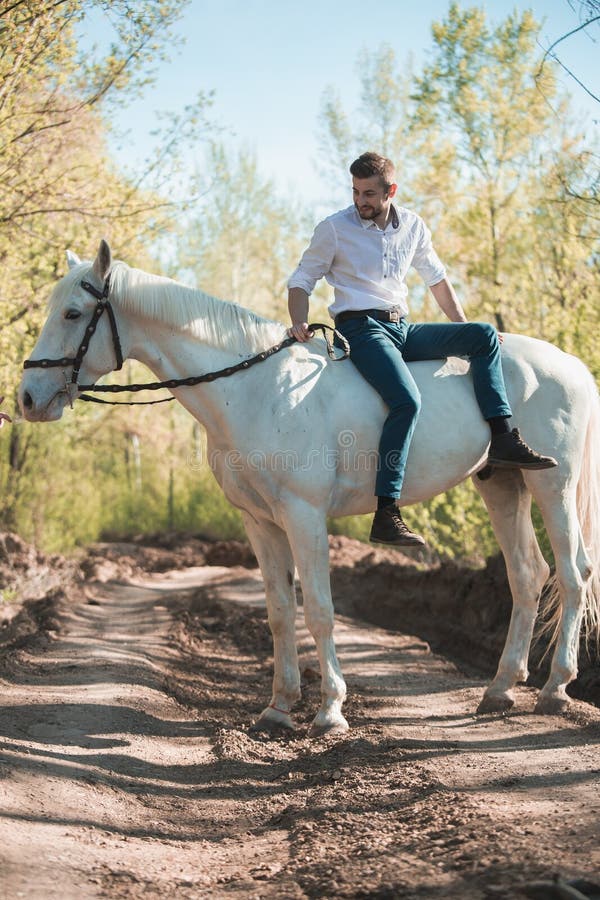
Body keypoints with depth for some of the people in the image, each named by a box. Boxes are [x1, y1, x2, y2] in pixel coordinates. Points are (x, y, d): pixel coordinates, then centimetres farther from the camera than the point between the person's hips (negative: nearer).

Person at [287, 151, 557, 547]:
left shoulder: (413, 226, 11)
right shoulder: (334, 229, -2)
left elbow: (436, 278, 23)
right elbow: (302, 281, 4)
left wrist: (465, 330, 19)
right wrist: (299, 323, -16)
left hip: (403, 329, 6)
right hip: (362, 330, -6)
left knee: (484, 335, -8)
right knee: (407, 401, -31)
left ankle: (504, 439, -11)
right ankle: (387, 513, -33)